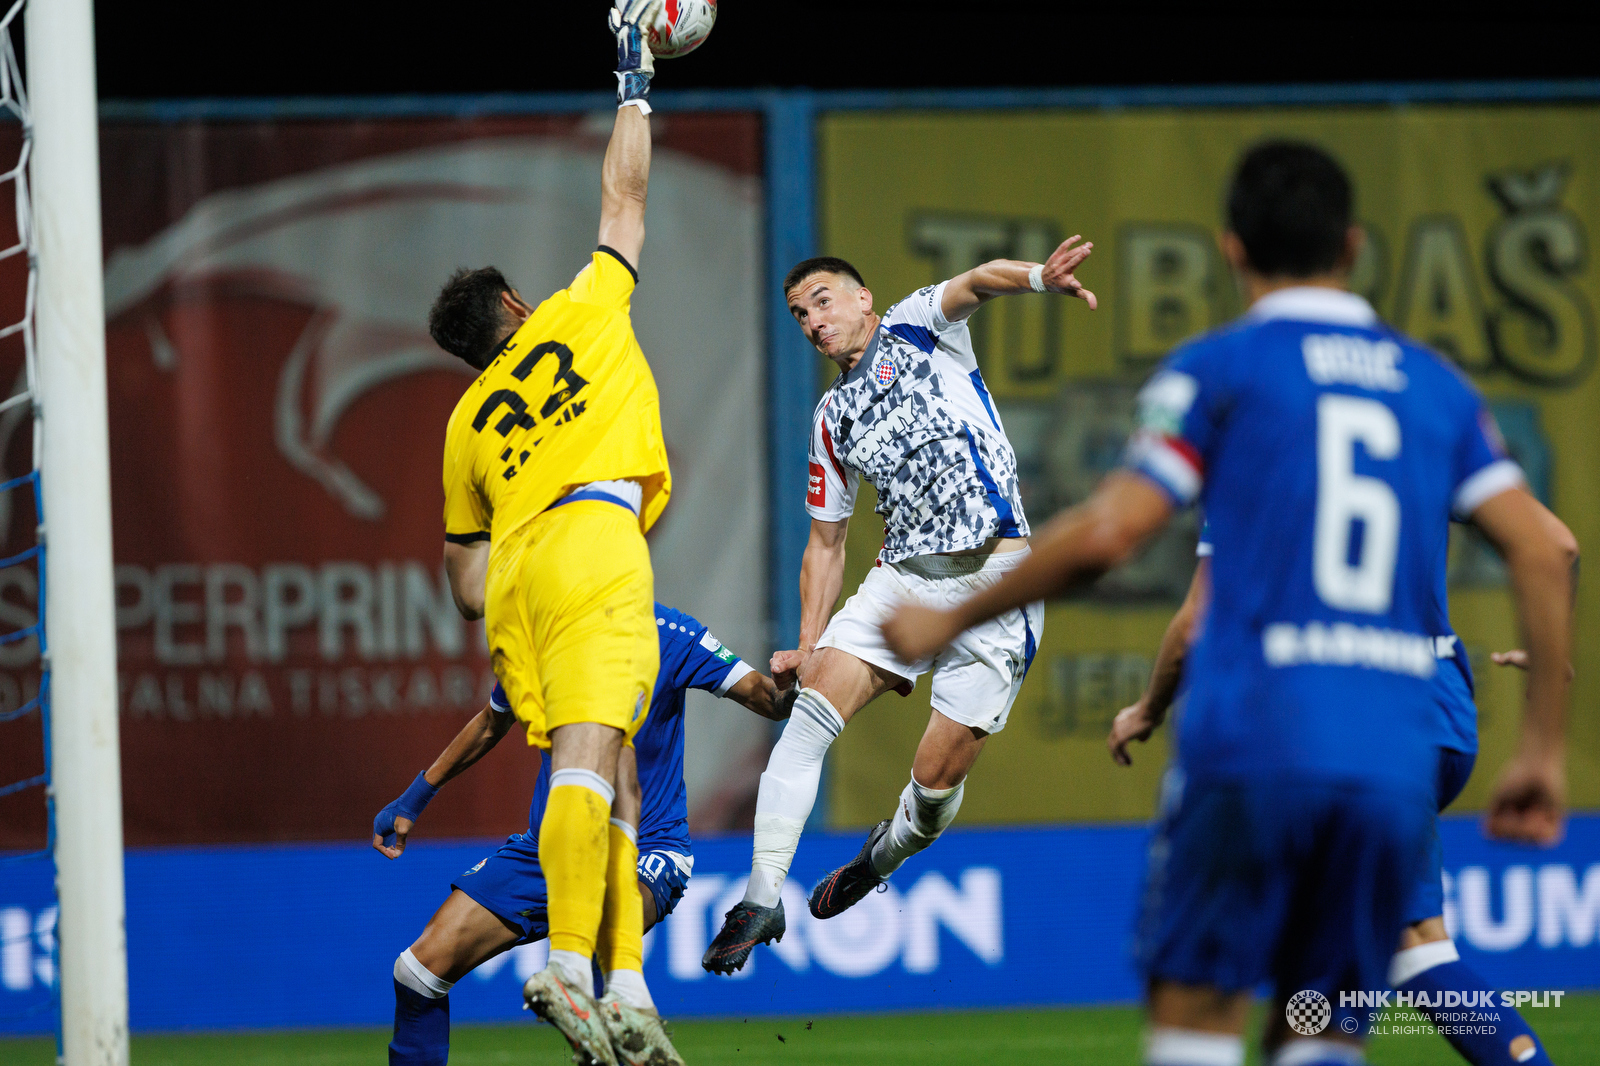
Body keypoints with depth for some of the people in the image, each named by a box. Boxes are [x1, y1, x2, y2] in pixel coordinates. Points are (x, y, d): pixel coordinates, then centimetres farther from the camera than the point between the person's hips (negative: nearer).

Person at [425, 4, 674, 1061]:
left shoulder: (467, 426, 27)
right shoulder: (580, 315, 18)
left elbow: (467, 579, 25)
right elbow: (625, 198, 26)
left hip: (516, 577, 5)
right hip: (592, 538, -5)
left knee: (610, 777, 8)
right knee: (588, 757, -20)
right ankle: (568, 960, -37)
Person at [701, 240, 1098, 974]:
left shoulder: (916, 327, 6)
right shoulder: (833, 419, 18)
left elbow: (974, 284, -16)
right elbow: (826, 542, 22)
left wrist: (1036, 277, -38)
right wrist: (807, 644, 11)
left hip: (995, 575, -5)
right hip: (905, 576, 5)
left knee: (938, 777, -5)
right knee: (812, 708, -17)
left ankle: (884, 855, 29)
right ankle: (761, 899, -15)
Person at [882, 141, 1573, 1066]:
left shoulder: (1219, 370, 4)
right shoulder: (1438, 386, 16)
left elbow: (1106, 534, -5)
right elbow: (1543, 554, 7)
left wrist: (951, 621, 7)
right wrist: (1545, 752, 10)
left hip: (1250, 750, -4)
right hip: (1396, 764, 4)